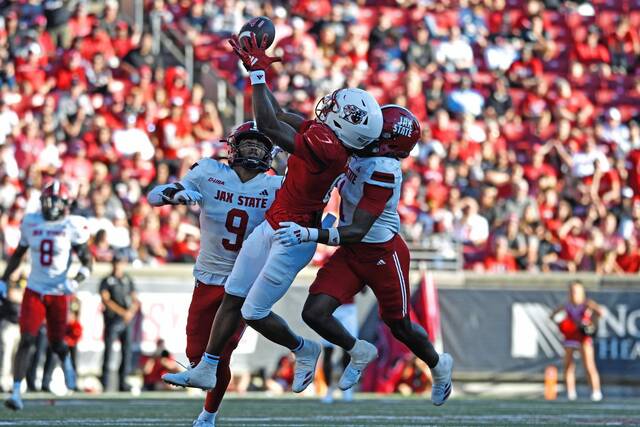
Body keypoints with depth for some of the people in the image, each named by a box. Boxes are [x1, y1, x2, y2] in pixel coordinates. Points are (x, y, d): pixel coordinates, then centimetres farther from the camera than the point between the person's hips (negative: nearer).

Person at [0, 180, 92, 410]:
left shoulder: (72, 227, -7)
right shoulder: (31, 223, 1)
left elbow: (87, 262, -3)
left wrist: (75, 281, -21)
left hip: (59, 293, -1)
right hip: (34, 290, 1)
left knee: (56, 342, 8)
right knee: (26, 340, -12)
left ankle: (66, 362, 46)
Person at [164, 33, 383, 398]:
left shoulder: (327, 146, -30)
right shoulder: (324, 133, -3)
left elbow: (269, 124, -29)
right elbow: (279, 116, 11)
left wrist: (258, 73, -23)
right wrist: (258, 70, 11)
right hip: (273, 227, 9)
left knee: (255, 313, 1)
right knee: (233, 297, 13)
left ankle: (303, 350, 27)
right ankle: (207, 370, 21)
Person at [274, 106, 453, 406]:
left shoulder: (382, 172, -31)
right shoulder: (362, 154, -7)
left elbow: (356, 232, -33)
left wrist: (309, 234, -41)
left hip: (383, 256, -7)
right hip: (353, 253, 7)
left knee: (399, 327, 14)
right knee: (314, 313, -7)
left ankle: (439, 366, 45)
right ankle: (359, 353, 21)